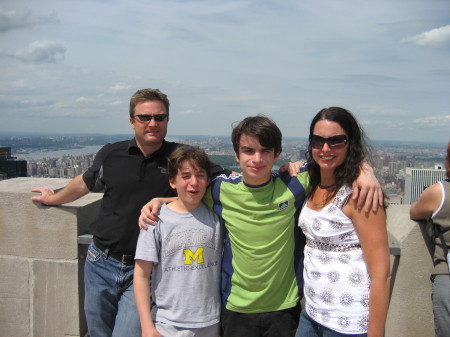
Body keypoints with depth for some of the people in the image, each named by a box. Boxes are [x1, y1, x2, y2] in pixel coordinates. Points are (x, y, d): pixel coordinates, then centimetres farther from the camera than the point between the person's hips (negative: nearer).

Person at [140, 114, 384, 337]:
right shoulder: (222, 189, -6)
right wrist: (158, 201, -1)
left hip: (286, 307, 0)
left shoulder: (293, 185, -10)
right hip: (236, 307, 1)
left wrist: (366, 174, -17)